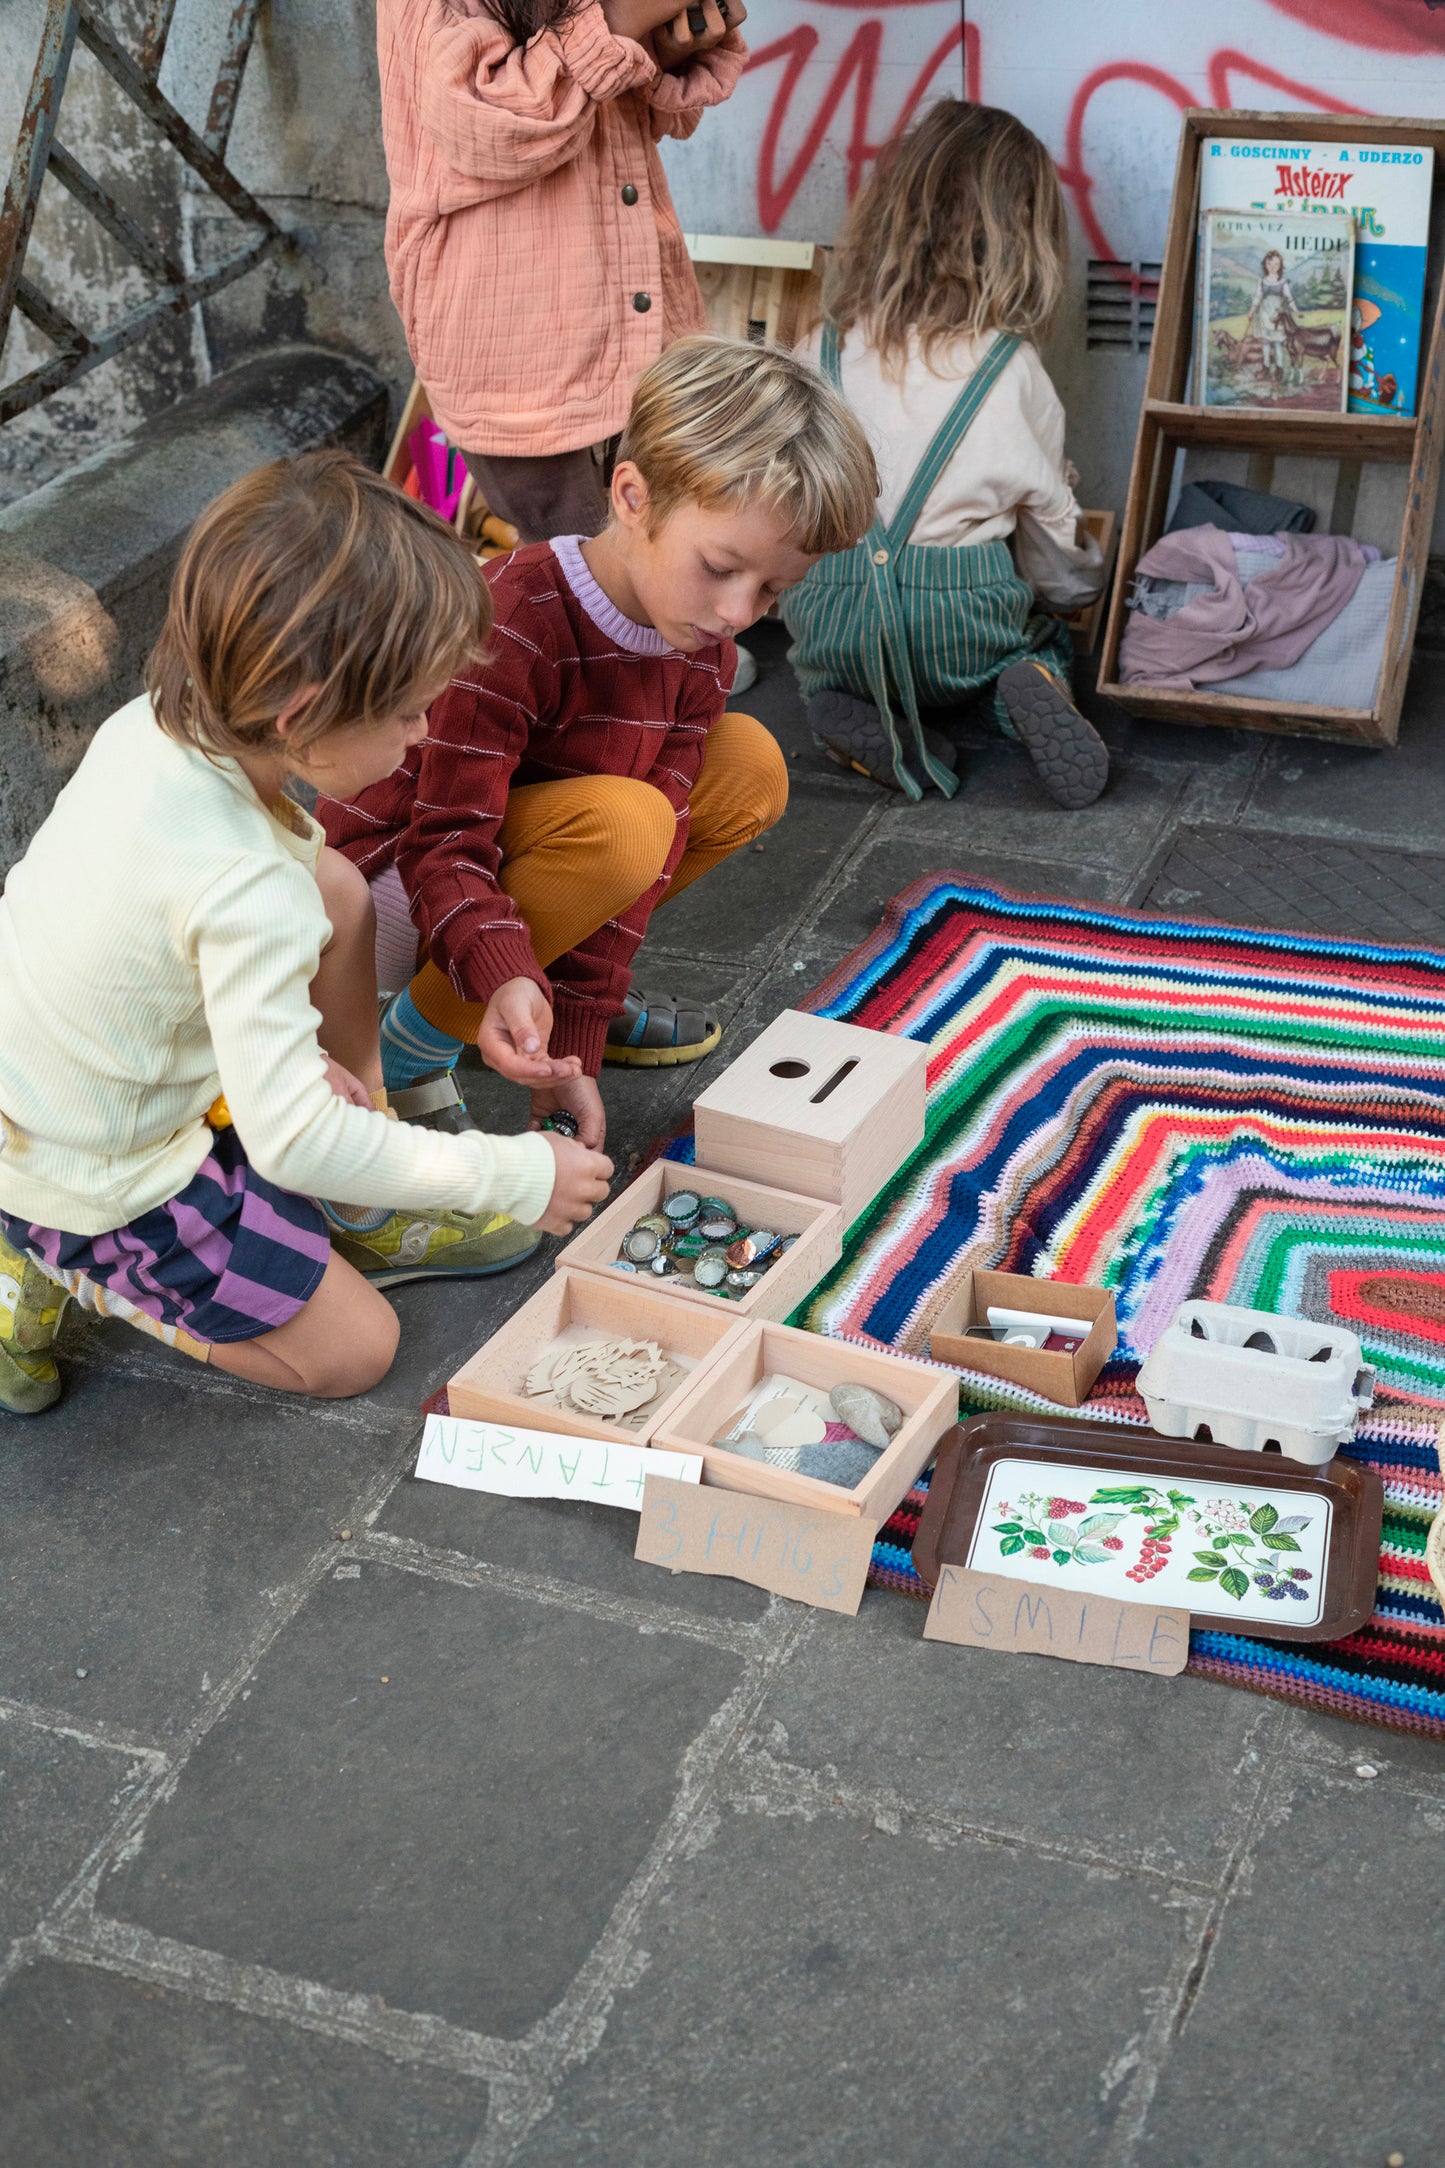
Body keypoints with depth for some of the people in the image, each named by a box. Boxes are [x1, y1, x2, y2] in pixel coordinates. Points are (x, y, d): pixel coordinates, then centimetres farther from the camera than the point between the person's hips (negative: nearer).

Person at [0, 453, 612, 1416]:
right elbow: (291, 1140, -31)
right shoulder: (249, 893, -36)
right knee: (355, 1347, 5)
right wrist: (514, 1176, -22)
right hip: (100, 1186, -8)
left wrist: (291, 1049, 9)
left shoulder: (147, 725, -12)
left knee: (337, 886, 7)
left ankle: (350, 1210, 17)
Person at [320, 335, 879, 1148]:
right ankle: (418, 1038, -14)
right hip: (385, 877, -7)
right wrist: (503, 979, -48)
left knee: (750, 768, -2)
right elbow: (446, 843, -30)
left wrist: (577, 1045, -17)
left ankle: (577, 983, 8)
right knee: (621, 824, -34)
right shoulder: (509, 623, -31)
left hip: (516, 835, 8)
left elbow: (648, 860, -11)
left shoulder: (700, 646, -7)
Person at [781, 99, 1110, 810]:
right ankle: (1034, 690, -5)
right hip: (960, 633, -1)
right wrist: (1082, 582, 30)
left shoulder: (824, 351, -1)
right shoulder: (1013, 370, -5)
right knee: (1043, 629, 32)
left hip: (829, 628, 1)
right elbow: (1050, 514, 7)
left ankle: (859, 716, 0)